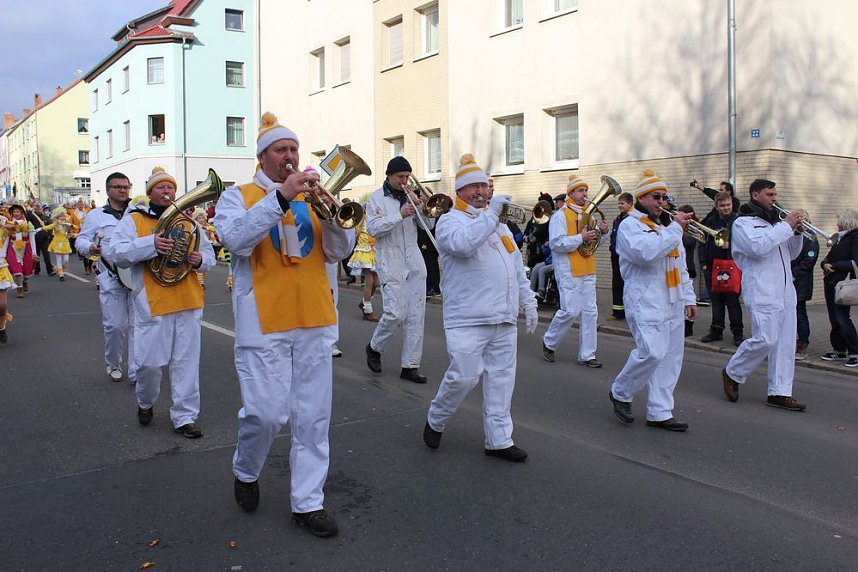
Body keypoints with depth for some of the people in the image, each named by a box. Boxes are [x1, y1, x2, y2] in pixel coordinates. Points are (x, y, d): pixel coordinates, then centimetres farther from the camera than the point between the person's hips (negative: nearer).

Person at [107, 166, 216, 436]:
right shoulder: (133, 219, 4)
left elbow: (209, 252, 17)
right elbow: (114, 253, -8)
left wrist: (200, 259, -7)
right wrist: (150, 244, -21)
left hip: (188, 302, 3)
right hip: (152, 303, -3)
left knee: (186, 362, 4)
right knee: (150, 361, 1)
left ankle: (184, 416, 13)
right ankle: (145, 403, 31)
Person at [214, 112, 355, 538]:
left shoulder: (311, 198, 15)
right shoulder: (238, 197, 5)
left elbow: (340, 251, 6)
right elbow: (236, 239, -16)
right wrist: (281, 196, -22)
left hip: (314, 322, 4)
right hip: (264, 323, -4)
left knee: (313, 417, 5)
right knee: (266, 412, -6)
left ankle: (308, 502, 16)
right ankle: (246, 472, 26)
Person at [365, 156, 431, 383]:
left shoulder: (410, 196, 14)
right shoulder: (376, 198, 2)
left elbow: (427, 226, 15)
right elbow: (373, 228, -11)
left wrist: (425, 209, -4)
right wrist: (400, 215, -18)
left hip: (414, 261, 5)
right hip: (391, 263, -5)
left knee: (416, 316, 2)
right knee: (396, 313, -11)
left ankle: (410, 365, 9)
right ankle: (375, 347, 17)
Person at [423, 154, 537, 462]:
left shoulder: (499, 223, 21)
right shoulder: (449, 220, -1)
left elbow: (517, 268, 24)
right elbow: (462, 244, -26)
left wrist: (528, 302, 19)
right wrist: (490, 215, -23)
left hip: (504, 319, 7)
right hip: (468, 319, -6)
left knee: (501, 378, 7)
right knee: (464, 376, -8)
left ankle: (499, 440, 17)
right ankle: (435, 420, 19)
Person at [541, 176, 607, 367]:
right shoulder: (561, 215, -7)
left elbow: (597, 241, 23)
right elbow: (556, 243, -17)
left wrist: (603, 233, 1)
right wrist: (581, 238, -21)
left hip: (587, 271, 8)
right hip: (569, 271, -8)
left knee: (590, 312, 5)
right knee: (571, 311, -10)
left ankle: (586, 355, 12)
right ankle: (549, 342, 13)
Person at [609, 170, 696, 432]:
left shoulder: (666, 226, 21)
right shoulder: (630, 225, -4)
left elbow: (681, 266, 25)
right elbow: (646, 252, -25)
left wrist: (688, 298, 19)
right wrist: (675, 229, -18)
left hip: (672, 303, 8)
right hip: (646, 303, -8)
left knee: (670, 357, 5)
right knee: (651, 352, -17)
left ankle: (659, 412, 12)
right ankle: (620, 393, 6)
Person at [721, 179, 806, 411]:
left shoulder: (774, 222, 21)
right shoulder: (743, 222, -2)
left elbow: (791, 254, 24)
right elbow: (758, 247, -21)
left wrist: (797, 233, 6)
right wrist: (786, 226, -14)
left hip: (785, 292, 8)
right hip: (762, 293, -8)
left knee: (785, 343, 4)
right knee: (765, 340, -14)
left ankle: (780, 392, 9)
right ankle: (732, 373, 8)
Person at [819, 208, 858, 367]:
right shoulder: (840, 238, 17)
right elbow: (828, 258, 18)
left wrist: (834, 266, -14)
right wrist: (825, 264, -4)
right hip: (830, 283, 8)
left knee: (842, 318, -9)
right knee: (834, 319, 10)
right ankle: (839, 351, 18)